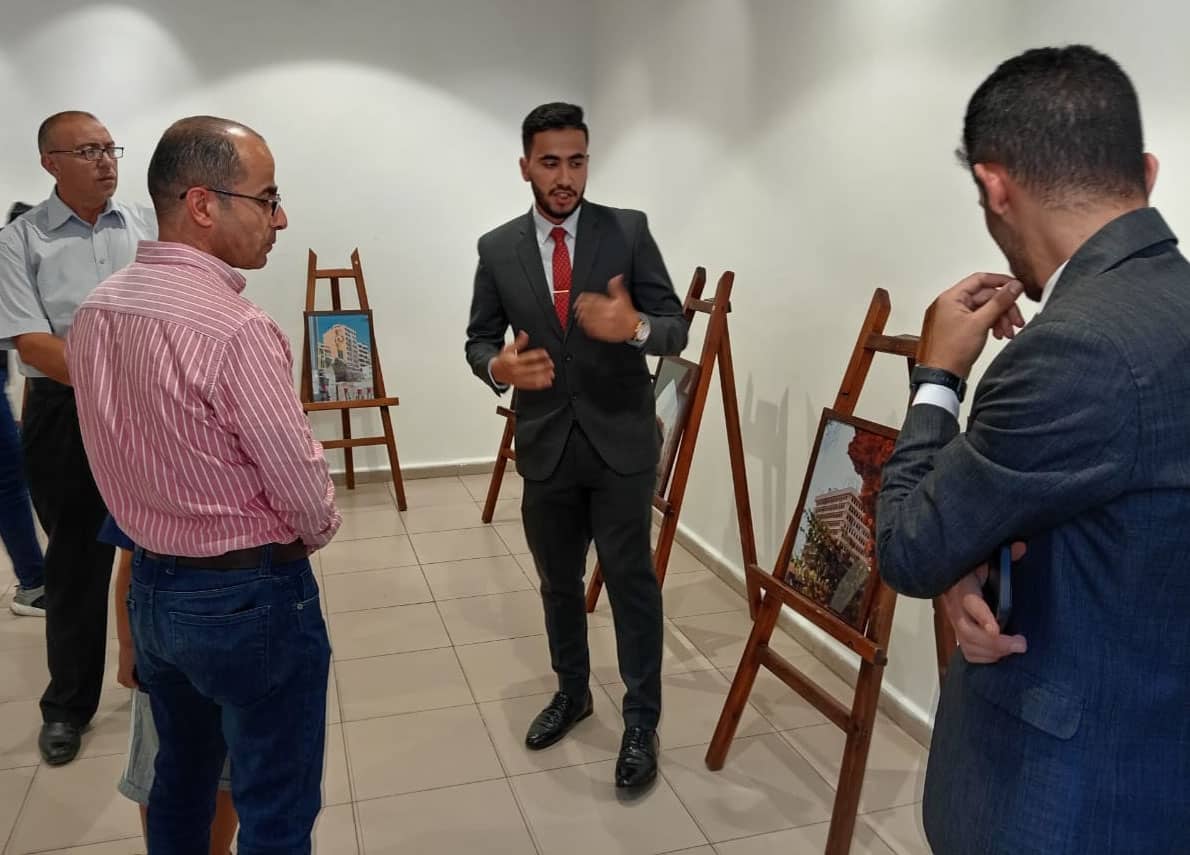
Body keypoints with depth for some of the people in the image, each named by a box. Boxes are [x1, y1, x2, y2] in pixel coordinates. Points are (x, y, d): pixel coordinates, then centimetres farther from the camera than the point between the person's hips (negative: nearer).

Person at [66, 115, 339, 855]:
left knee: (178, 780, 26)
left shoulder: (93, 313, -1)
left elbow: (131, 453, 8)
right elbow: (305, 488, -19)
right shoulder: (237, 329, -26)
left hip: (151, 585, 8)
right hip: (251, 597, -7)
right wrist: (316, 532, 2)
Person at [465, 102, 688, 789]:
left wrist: (635, 327, -30)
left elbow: (677, 327, -7)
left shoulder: (629, 230, -5)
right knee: (558, 580, 17)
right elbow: (479, 339, 6)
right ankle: (572, 692, 39)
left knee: (631, 577, 2)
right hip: (546, 442, 3)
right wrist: (499, 367, -18)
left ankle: (641, 721, 18)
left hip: (621, 438, -3)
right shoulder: (497, 248, 2)